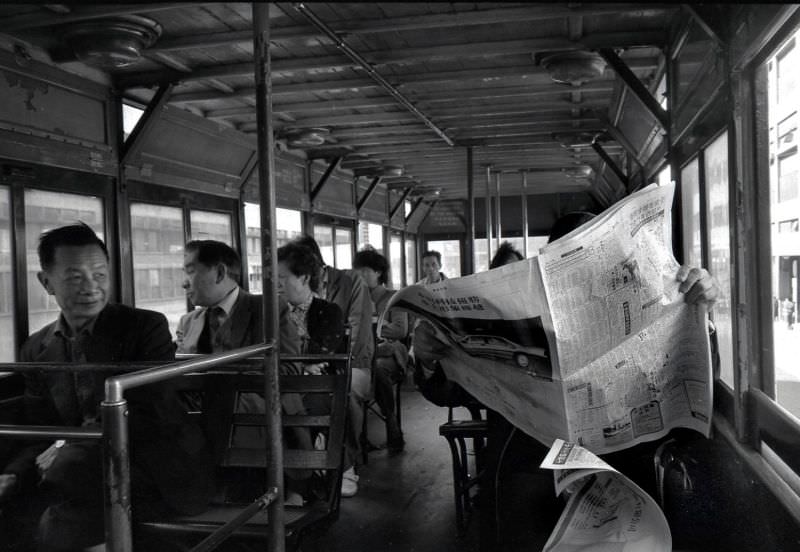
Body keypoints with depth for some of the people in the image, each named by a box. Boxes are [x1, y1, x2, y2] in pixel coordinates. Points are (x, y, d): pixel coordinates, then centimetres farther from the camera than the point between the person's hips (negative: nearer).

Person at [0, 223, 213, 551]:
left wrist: (74, 445, -18)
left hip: (162, 473, -4)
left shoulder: (147, 326, -5)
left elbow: (151, 416, -11)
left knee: (71, 466, -30)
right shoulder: (36, 350, 9)